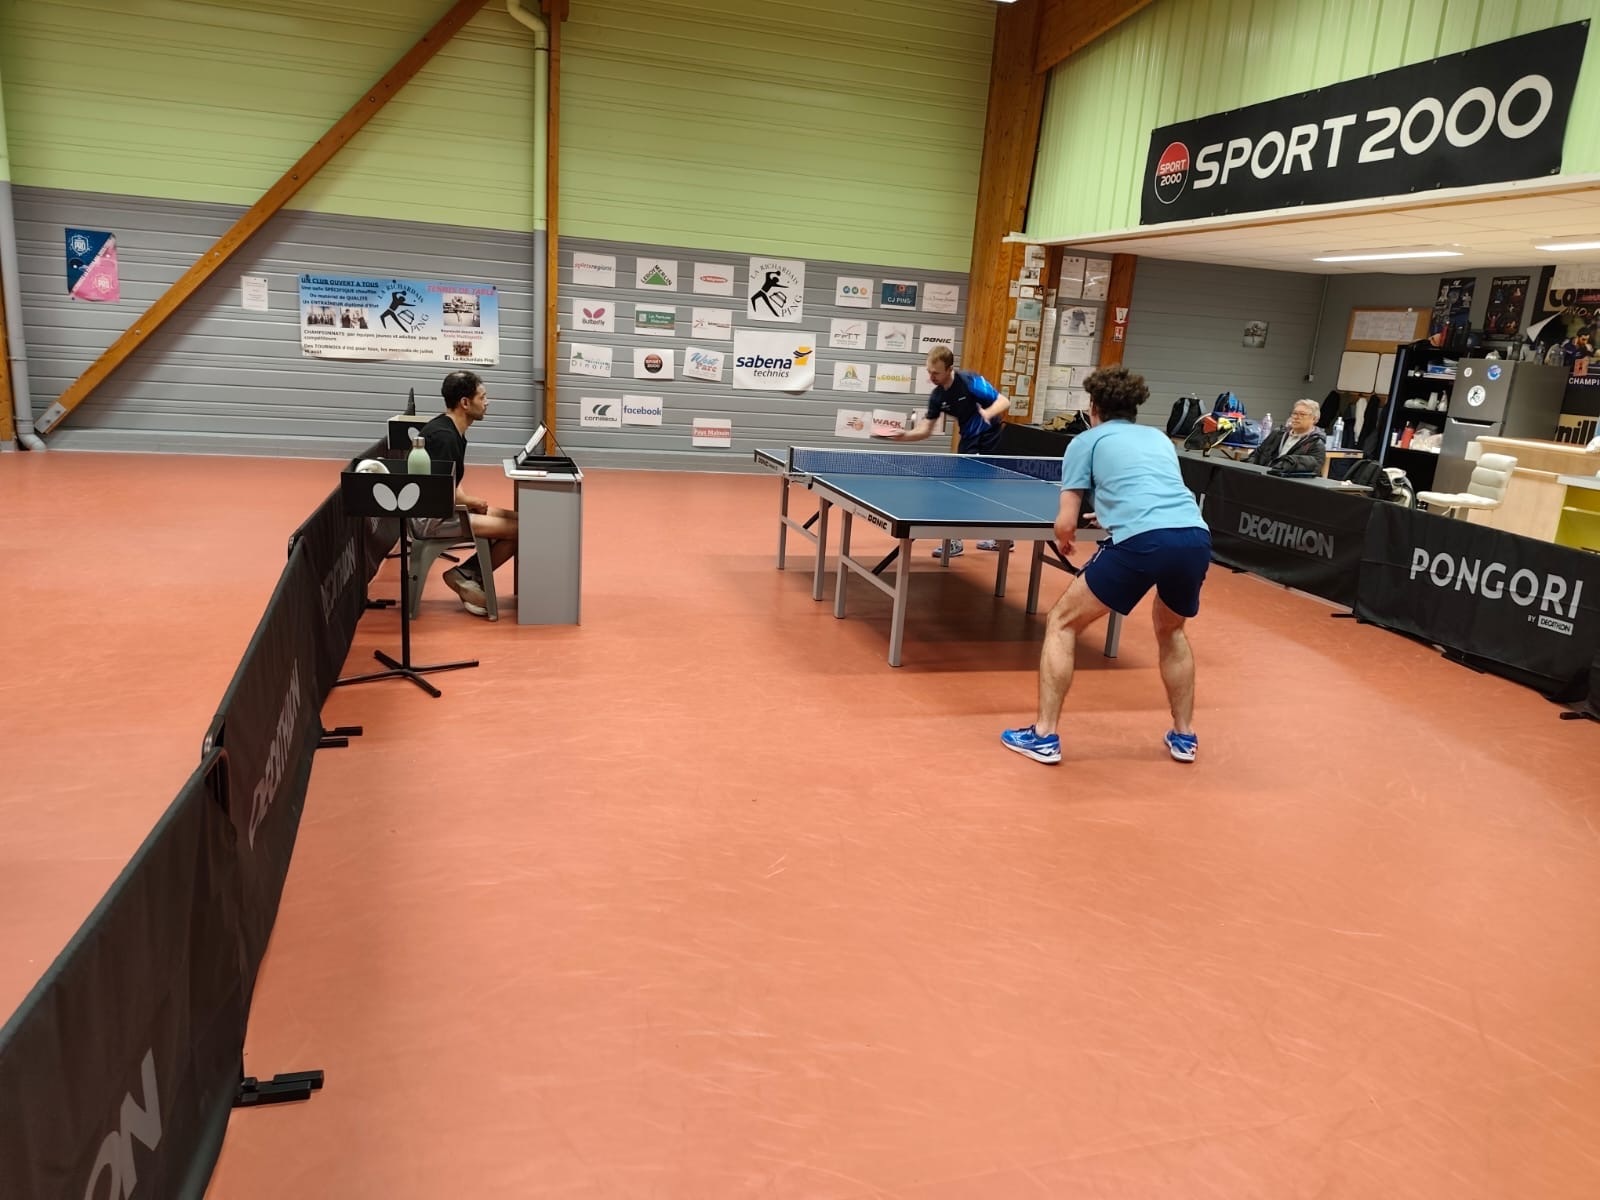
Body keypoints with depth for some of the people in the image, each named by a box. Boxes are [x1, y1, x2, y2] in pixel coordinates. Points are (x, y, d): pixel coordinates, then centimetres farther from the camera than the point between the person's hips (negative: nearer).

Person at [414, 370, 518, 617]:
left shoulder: (453, 431, 10)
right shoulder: (443, 435, -21)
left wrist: (466, 500, 0)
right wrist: (468, 501, -8)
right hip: (430, 517, -10)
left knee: (519, 520, 4)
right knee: (517, 530, -16)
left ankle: (467, 575, 5)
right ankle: (468, 576, 1)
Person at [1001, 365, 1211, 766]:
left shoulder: (1086, 441, 16)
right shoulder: (1159, 437, 30)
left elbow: (1065, 524, 11)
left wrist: (1064, 543, 33)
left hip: (1142, 540, -5)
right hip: (1196, 538, 6)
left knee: (1062, 623, 13)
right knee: (1170, 630, 33)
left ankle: (1044, 736, 10)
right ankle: (1184, 736, 35)